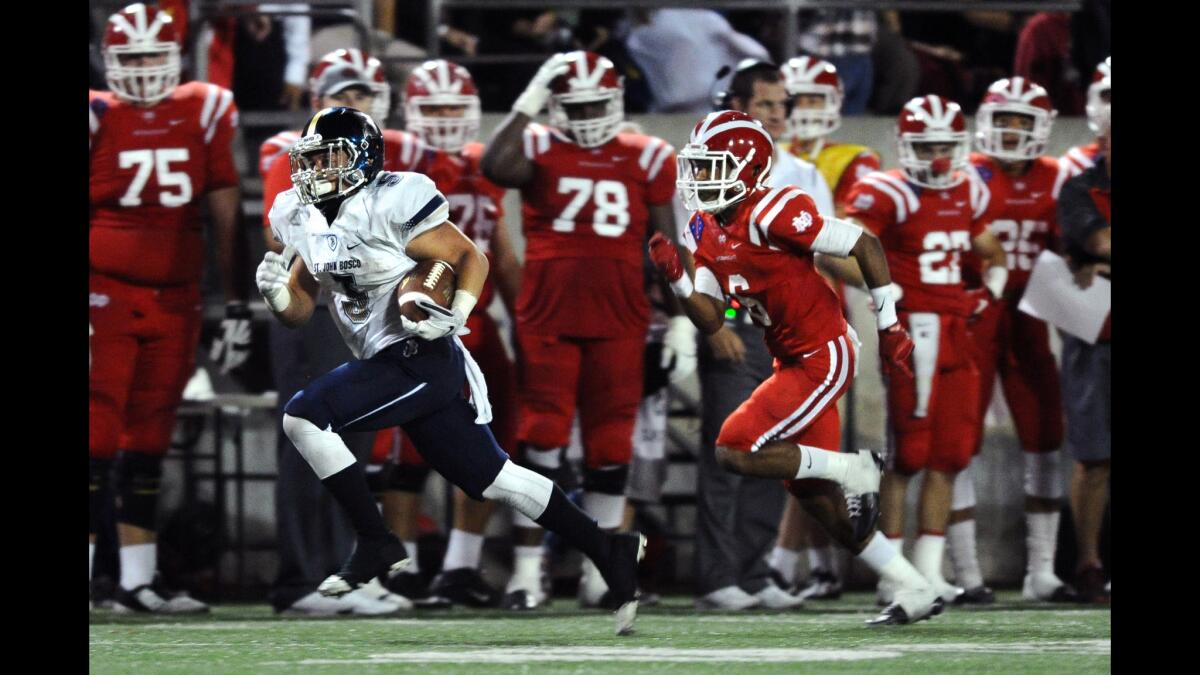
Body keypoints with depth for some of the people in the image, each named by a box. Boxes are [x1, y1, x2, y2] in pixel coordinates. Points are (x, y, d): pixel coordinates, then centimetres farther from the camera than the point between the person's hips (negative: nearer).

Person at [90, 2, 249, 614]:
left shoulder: (204, 113, 7)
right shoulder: (97, 117, -3)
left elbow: (225, 213, 10)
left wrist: (237, 304, 9)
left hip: (174, 299, 4)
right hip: (106, 292, -4)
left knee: (149, 445, 9)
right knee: (98, 436, -8)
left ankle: (137, 582, 14)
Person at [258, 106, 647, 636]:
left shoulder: (391, 206, -14)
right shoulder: (303, 220, 10)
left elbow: (471, 259, -8)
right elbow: (299, 311, 15)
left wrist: (453, 316, -22)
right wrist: (275, 291, -6)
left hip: (424, 360, -9)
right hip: (387, 365, 9)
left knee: (304, 416, -18)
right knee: (490, 479, 13)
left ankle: (376, 544, -10)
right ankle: (610, 552, 20)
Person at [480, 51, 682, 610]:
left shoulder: (645, 160, 7)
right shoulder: (538, 150, 2)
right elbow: (493, 168, -20)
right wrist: (529, 102, -16)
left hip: (619, 323, 2)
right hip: (548, 321, -2)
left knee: (611, 448, 5)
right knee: (542, 440, -3)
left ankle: (600, 570, 15)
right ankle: (527, 569, 1)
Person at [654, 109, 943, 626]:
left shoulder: (773, 214, -21)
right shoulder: (706, 233, 6)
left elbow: (865, 245, -16)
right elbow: (710, 321, 6)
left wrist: (889, 326, -11)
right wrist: (676, 278, -11)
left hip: (823, 359, -10)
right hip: (795, 362, 10)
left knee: (733, 453, -15)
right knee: (811, 491, 11)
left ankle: (855, 470, -1)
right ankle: (916, 590, 17)